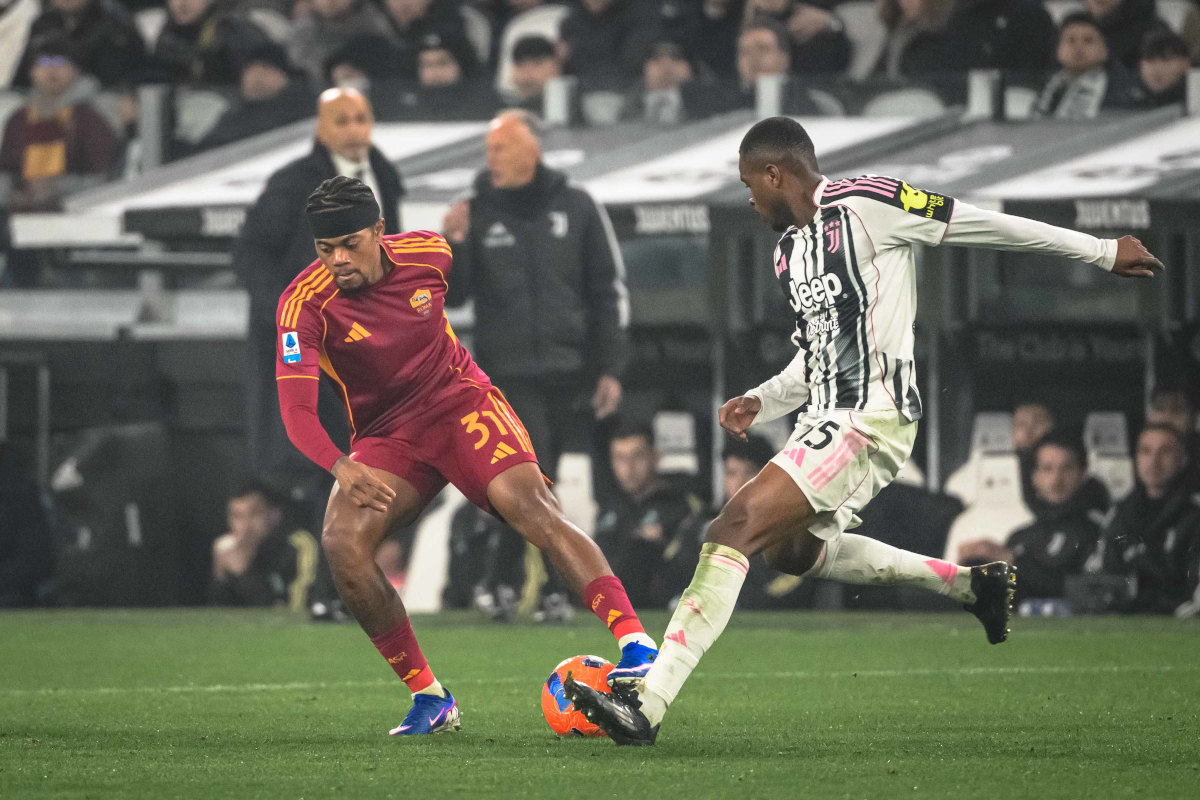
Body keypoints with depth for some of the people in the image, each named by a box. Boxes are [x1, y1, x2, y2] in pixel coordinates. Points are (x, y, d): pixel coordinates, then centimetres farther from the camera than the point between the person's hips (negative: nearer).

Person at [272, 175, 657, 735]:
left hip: (459, 400, 0)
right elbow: (296, 406, -29)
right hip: (385, 434, 0)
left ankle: (634, 642, -36)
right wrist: (341, 468, -47)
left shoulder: (428, 254, -9)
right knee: (341, 543, -24)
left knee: (531, 506, -26)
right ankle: (428, 698, -12)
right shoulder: (304, 305, -18)